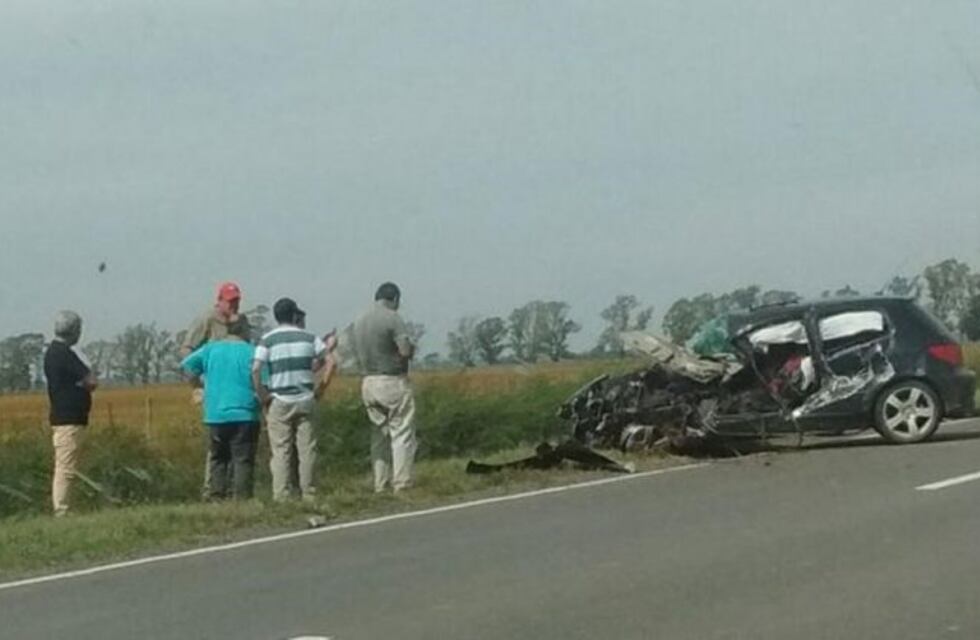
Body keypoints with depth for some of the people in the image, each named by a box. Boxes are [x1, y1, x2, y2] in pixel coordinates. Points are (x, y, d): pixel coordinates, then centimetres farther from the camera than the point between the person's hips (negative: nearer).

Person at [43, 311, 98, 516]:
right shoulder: (64, 353, -17)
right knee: (66, 468, -9)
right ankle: (61, 511, -9)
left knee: (63, 468, 12)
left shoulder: (52, 351, 15)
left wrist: (81, 383, 1)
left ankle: (59, 509, 14)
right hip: (69, 420, -10)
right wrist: (84, 383, 3)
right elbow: (92, 382, -17)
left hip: (61, 417, 10)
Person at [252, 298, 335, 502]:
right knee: (306, 450, 6)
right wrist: (319, 389, 7)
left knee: (281, 452, 0)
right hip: (305, 400, 2)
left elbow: (255, 370, -13)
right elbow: (330, 363, 1)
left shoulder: (268, 340, -1)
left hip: (279, 402, -1)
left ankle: (281, 497, -3)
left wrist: (263, 397, -4)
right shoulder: (308, 337, 6)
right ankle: (309, 495, 8)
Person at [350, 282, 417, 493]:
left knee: (379, 435, 12)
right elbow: (406, 351, -18)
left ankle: (381, 484, 11)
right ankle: (402, 483, -4)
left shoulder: (359, 322, 11)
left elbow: (357, 354, 15)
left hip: (368, 383, 7)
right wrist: (411, 347, 2)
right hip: (393, 382, -7)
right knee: (402, 433, -2)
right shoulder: (392, 318, -12)